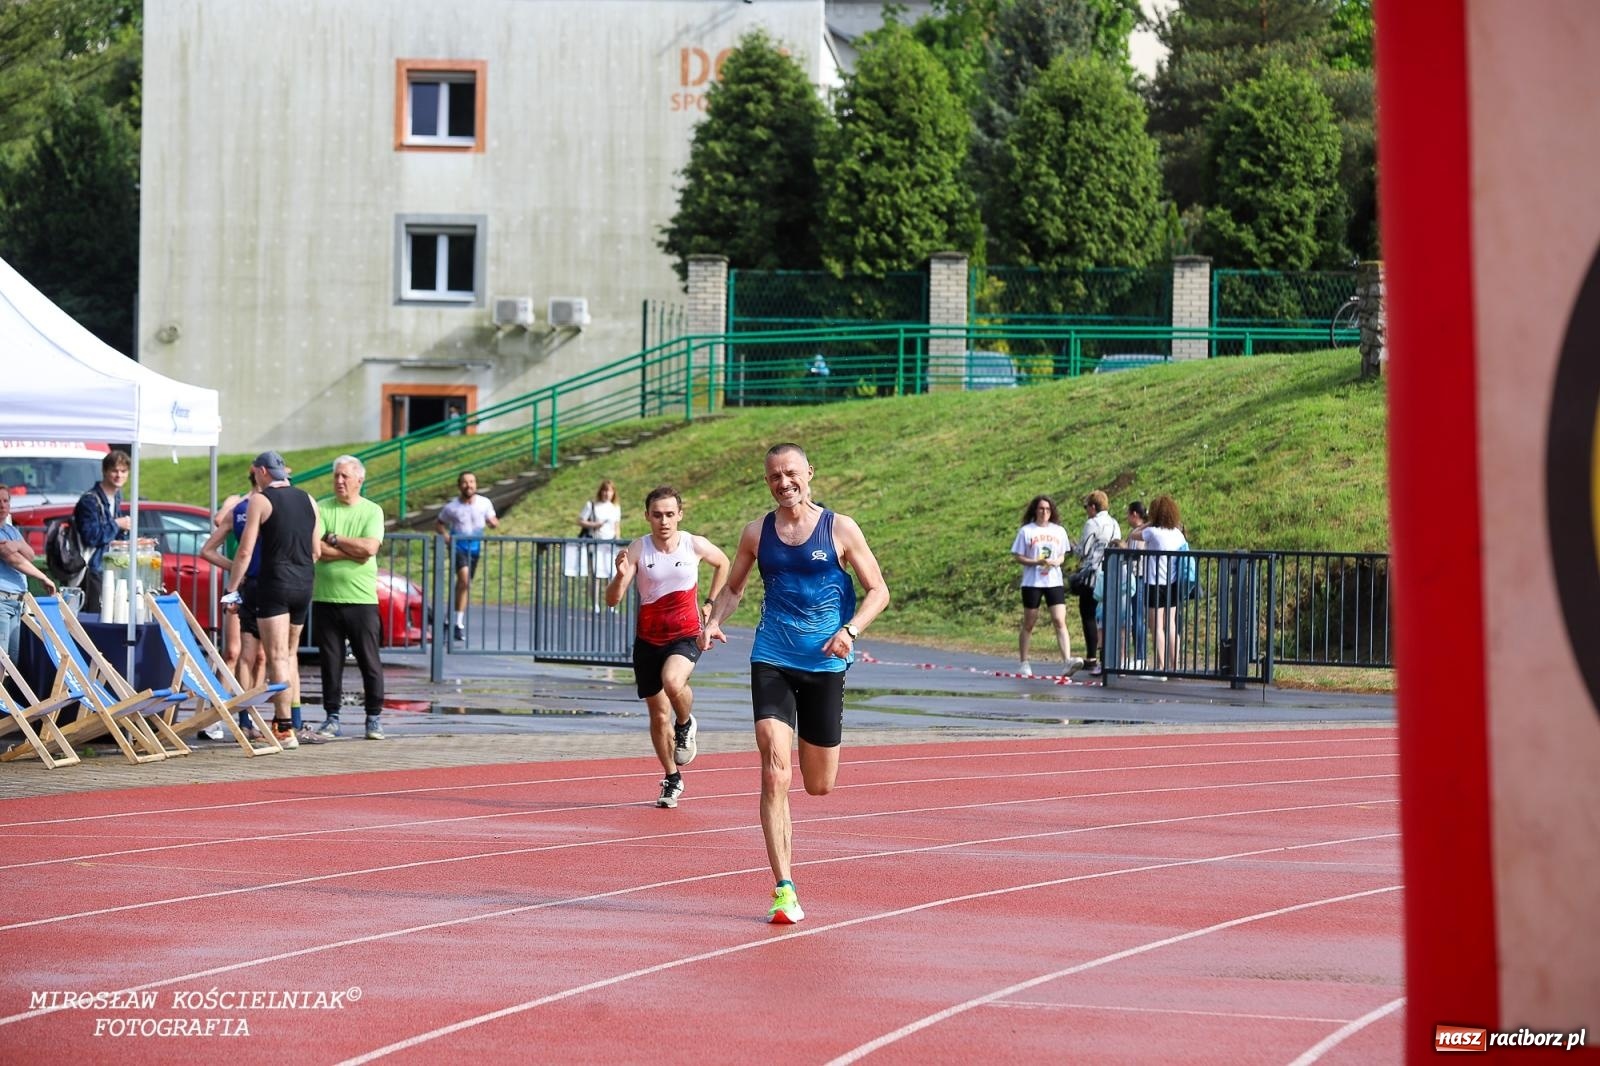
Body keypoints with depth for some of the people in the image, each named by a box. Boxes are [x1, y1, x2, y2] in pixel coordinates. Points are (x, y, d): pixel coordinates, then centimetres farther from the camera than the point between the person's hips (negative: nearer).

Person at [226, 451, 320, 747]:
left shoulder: (260, 500, -6)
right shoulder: (307, 500, 11)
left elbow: (245, 551, -10)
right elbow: (316, 550, 14)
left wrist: (232, 589, -4)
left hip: (274, 583, -6)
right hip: (304, 584, 6)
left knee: (277, 657, -7)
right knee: (290, 654, 18)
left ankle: (285, 730, -13)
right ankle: (287, 719, 22)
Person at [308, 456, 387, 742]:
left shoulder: (372, 511, 4)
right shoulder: (321, 509, 5)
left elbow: (370, 548, -11)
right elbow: (315, 550, -8)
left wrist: (334, 540, -6)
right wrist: (353, 552, -9)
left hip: (362, 599, -1)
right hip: (325, 598, 1)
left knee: (369, 661, 1)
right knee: (330, 661, 5)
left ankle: (374, 718, 11)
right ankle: (331, 718, 13)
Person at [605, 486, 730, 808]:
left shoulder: (695, 546, -7)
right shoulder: (638, 550, -11)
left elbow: (723, 563, 17)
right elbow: (613, 600, -16)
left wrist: (709, 605, 11)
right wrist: (621, 576, -36)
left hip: (686, 636, -1)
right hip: (648, 640, 2)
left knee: (672, 681, -33)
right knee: (658, 715, 10)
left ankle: (685, 724, 0)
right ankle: (672, 780, 29)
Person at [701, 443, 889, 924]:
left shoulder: (840, 529, -1)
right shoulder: (757, 533, 5)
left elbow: (878, 590, 2)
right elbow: (733, 586, 17)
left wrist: (850, 631, -15)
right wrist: (713, 621, -4)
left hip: (825, 665, 0)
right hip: (771, 662, 0)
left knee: (820, 786, 9)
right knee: (774, 775, -15)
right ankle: (784, 889, -13)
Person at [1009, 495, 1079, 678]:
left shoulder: (1059, 531, 9)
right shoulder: (1026, 531, 0)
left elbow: (1062, 556, 15)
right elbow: (1017, 557, -1)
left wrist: (1056, 562, -8)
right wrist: (1037, 562, -16)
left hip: (1054, 582, 2)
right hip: (1032, 582, -2)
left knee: (1060, 621, -11)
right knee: (1028, 623, 7)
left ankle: (1067, 661, -21)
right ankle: (1023, 663, 19)